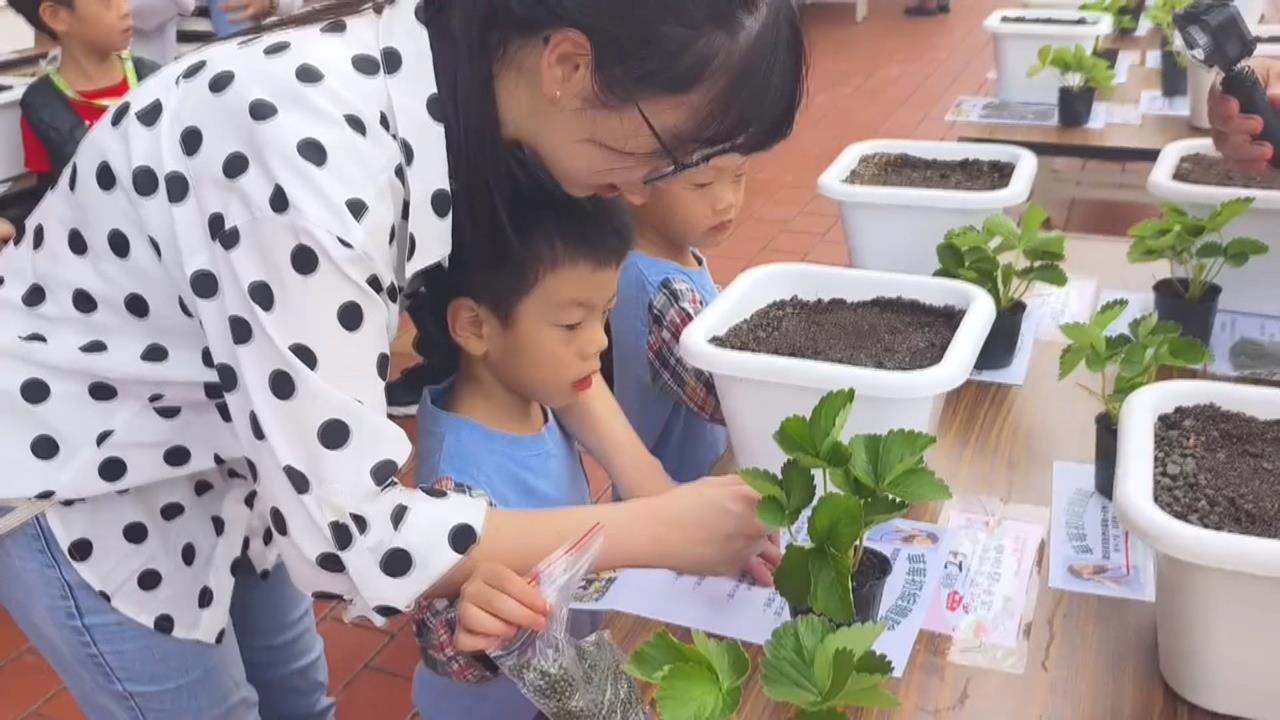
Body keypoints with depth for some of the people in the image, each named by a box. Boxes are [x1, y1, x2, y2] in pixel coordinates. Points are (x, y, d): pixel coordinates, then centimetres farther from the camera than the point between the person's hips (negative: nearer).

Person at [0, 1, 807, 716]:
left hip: (208, 441, 7)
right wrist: (655, 533, -26)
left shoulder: (462, 84, -14)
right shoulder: (313, 146, -38)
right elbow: (346, 534, -34)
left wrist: (647, 482, -8)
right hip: (72, 473, -6)